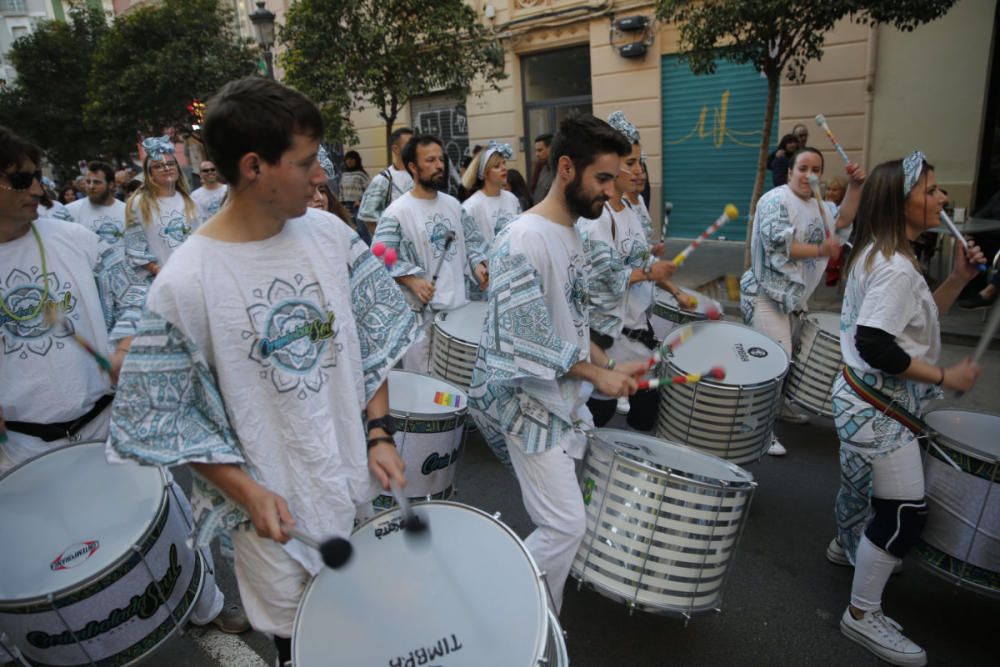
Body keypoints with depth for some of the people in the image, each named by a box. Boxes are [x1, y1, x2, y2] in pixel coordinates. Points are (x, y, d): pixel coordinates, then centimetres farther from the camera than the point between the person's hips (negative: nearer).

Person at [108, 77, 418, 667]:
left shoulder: (330, 235, -7)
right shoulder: (184, 284, -19)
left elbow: (373, 338, 2)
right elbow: (162, 418, -10)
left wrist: (380, 433, -5)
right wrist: (246, 492, -14)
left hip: (362, 482, 4)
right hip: (277, 508, -3)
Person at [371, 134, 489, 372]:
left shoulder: (453, 204, 10)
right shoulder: (397, 212, -11)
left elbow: (471, 238, 17)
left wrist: (478, 264, -1)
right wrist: (412, 281, -24)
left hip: (460, 302, 6)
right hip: (422, 310, -6)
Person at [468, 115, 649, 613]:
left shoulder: (571, 234, 10)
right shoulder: (523, 241, -21)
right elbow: (528, 341, -24)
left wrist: (609, 366, 7)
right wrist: (598, 375, -15)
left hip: (565, 402, 9)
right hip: (531, 406, -9)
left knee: (561, 522, 18)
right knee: (565, 527, -7)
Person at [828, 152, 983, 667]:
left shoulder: (880, 257, 9)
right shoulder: (894, 267, -22)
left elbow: (917, 319, 15)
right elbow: (875, 346, -29)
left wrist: (958, 278, 4)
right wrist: (944, 377, -20)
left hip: (867, 402, 11)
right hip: (878, 408, -11)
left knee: (864, 484, 28)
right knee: (905, 511, -4)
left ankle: (847, 546, 52)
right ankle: (863, 615, 8)